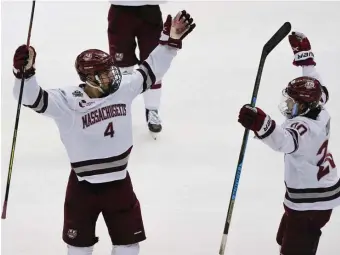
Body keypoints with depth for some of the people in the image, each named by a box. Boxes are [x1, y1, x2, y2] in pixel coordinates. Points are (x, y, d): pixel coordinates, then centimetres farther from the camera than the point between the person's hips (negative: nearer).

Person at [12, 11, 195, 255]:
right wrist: (25, 72, -47)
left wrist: (170, 40, -6)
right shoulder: (67, 101, -21)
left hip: (119, 181, 3)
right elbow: (32, 97, -29)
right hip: (84, 185, -3)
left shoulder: (123, 89, -8)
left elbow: (151, 70, 1)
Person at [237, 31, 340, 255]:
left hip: (312, 201, -10)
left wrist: (261, 124, -71)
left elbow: (285, 140, -53)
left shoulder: (305, 127, -30)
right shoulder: (319, 111, -4)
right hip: (322, 189, 10)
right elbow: (316, 85, 17)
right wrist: (304, 53, 23)